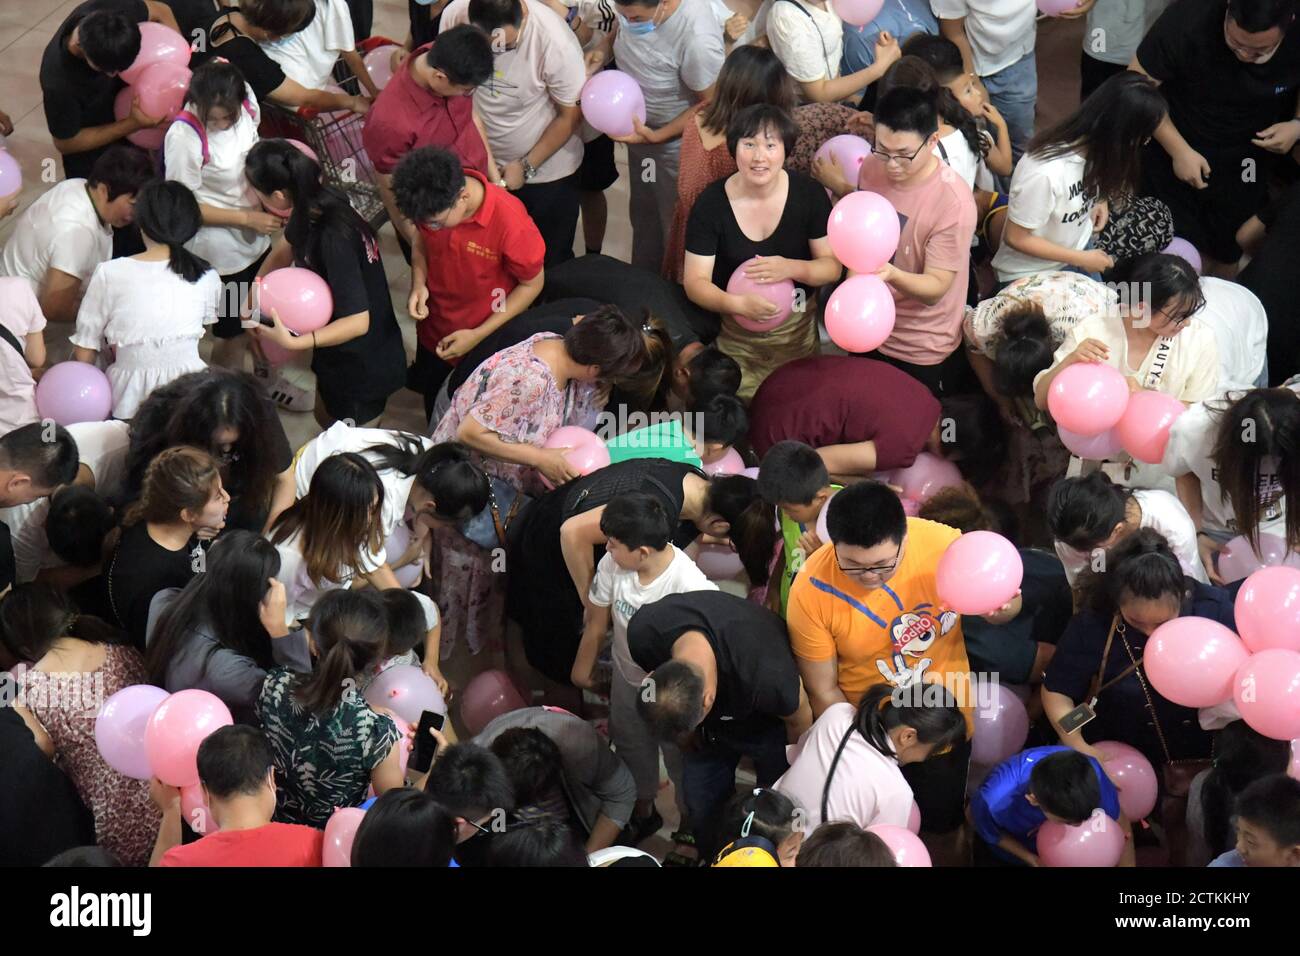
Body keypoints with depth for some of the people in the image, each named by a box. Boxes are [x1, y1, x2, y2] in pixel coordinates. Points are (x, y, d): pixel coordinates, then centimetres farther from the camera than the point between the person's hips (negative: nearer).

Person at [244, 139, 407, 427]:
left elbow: (357, 322, -36)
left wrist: (293, 343, -40)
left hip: (363, 365, -9)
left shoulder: (334, 237, -37)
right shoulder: (315, 206, -12)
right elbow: (286, 247, 11)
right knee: (325, 417, 29)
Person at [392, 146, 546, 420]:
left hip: (486, 340, -4)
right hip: (433, 333, 4)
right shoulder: (431, 203, -21)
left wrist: (477, 336, -21)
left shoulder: (509, 221, -35)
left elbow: (531, 284, -18)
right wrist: (418, 284, -17)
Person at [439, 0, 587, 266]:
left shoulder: (555, 42, -32)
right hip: (481, 161, 3)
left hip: (548, 169, -3)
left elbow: (571, 115, -16)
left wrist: (526, 166, -14)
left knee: (551, 261, 14)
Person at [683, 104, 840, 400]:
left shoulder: (809, 195, -11)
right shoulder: (710, 204, -14)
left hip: (797, 330, 1)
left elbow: (833, 267, -6)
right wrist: (738, 304, -33)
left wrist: (791, 268, -28)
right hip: (734, 334, -1)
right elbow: (695, 282, -13)